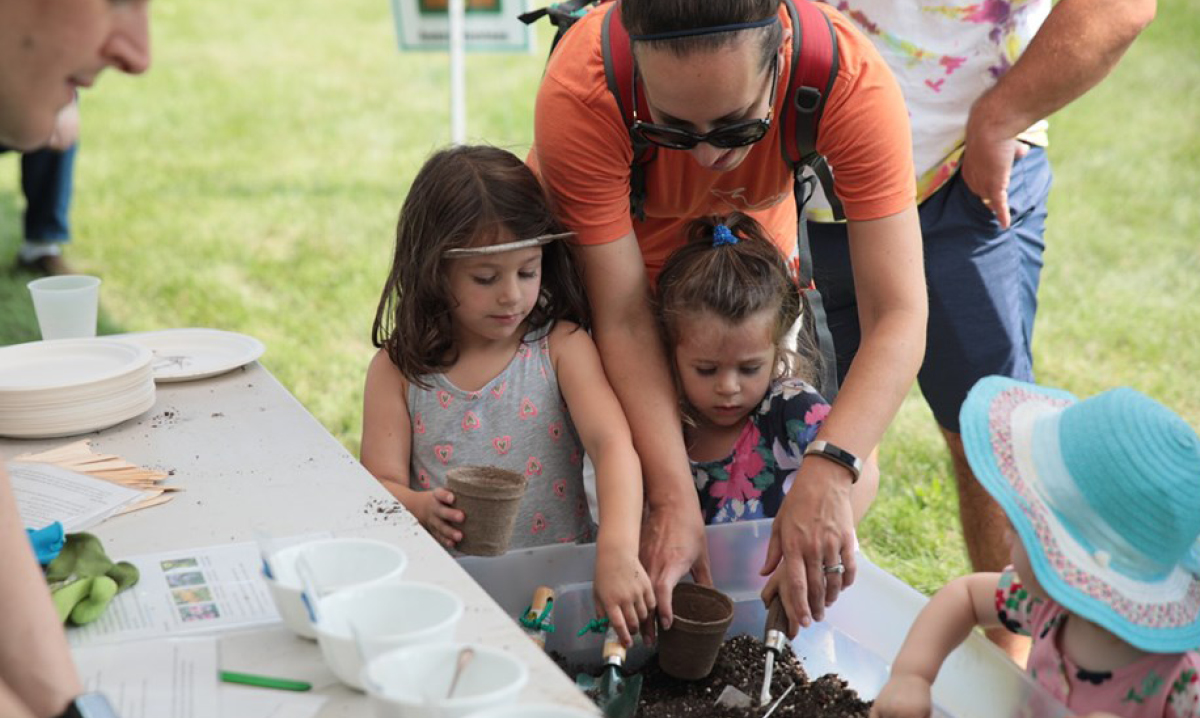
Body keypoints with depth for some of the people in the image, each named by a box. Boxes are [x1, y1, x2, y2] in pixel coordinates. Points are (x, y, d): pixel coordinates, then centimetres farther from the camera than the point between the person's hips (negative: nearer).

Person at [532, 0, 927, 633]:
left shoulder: (855, 82, -38)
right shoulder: (577, 97, -40)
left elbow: (899, 316, -40)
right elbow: (624, 322, -34)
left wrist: (829, 473, -54)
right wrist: (672, 498, -42)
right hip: (599, 259, -1)